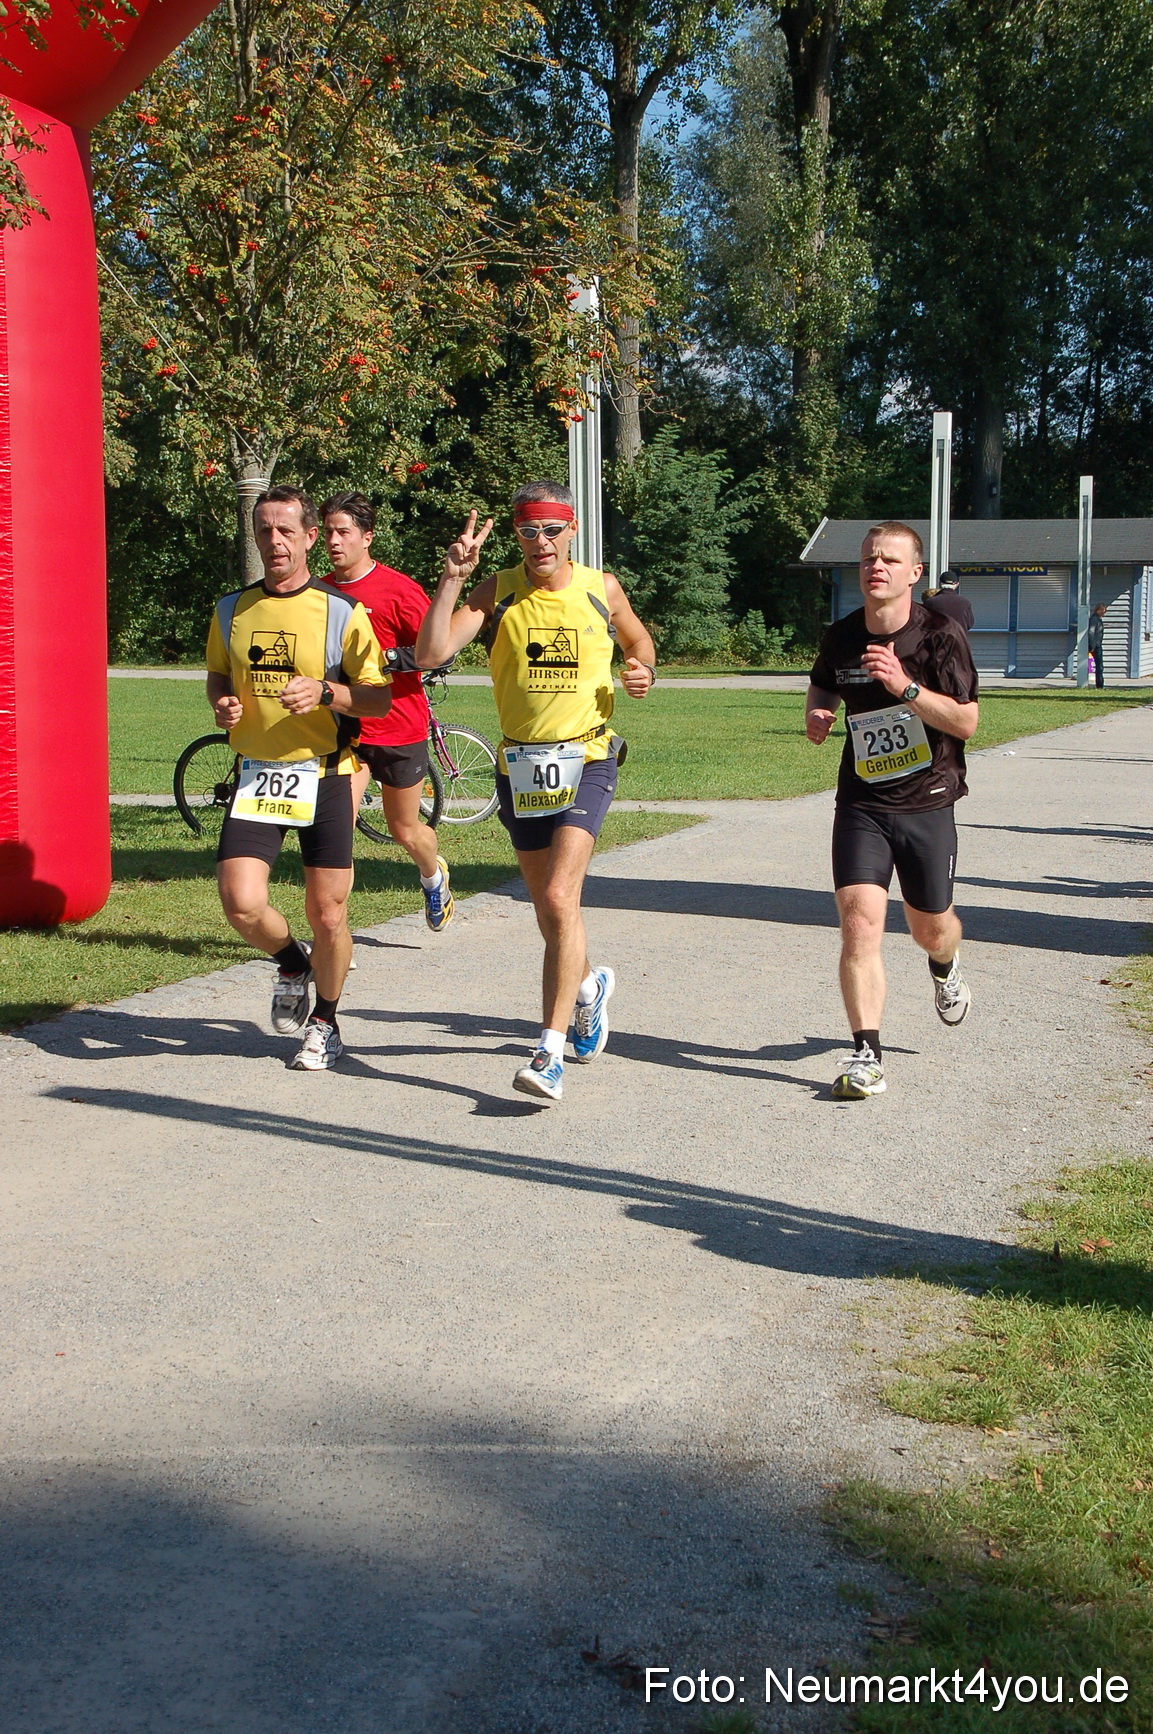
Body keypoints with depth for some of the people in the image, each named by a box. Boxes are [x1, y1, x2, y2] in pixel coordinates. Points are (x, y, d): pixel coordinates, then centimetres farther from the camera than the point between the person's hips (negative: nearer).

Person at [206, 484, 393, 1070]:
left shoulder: (342, 612, -4)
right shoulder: (232, 610, 6)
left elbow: (381, 698, -2)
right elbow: (218, 675, 22)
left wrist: (324, 691, -20)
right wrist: (223, 703, -1)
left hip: (323, 776, -2)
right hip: (256, 775, 2)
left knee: (328, 916, 1)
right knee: (241, 904, -13)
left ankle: (324, 1020, 27)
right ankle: (292, 962, 20)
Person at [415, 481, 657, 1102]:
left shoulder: (602, 589, 0)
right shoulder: (497, 593, -2)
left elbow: (639, 640, 20)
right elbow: (430, 654, -15)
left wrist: (644, 671, -2)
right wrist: (451, 579, -25)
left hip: (586, 759, -2)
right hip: (520, 765, 3)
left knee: (559, 898, -18)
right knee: (548, 909, 14)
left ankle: (551, 1052, -18)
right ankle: (589, 983, 46)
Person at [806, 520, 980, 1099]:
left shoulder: (940, 634, -10)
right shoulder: (841, 637, 1)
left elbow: (966, 722, -14)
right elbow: (822, 685, 23)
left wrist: (905, 686, -26)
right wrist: (817, 714, 0)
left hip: (928, 803, -1)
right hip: (861, 804, 1)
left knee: (930, 928, 14)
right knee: (859, 922, -16)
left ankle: (945, 971, 53)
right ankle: (866, 1055, -13)